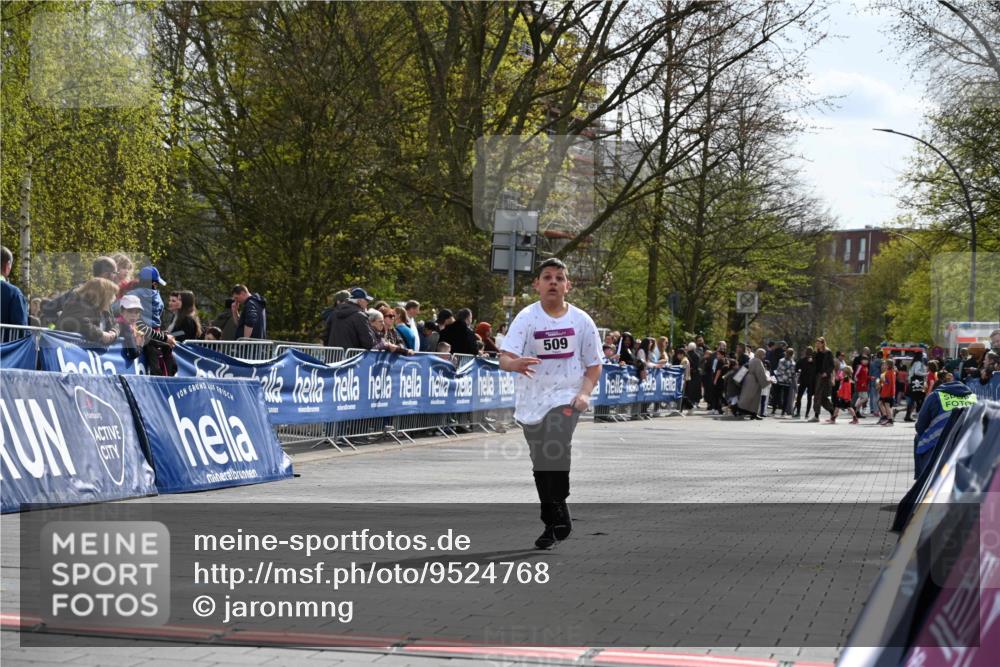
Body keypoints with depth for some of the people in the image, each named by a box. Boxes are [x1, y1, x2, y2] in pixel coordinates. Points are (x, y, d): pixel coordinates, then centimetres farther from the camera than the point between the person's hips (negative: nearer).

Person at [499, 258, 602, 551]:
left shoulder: (581, 320, 0)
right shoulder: (527, 317, -4)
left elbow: (594, 365, 8)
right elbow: (504, 358, -15)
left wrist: (584, 393, -8)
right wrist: (516, 363, -38)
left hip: (566, 397, -2)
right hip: (532, 400, 2)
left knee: (557, 449, -27)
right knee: (541, 466, 10)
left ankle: (556, 518, -17)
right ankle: (555, 524, 26)